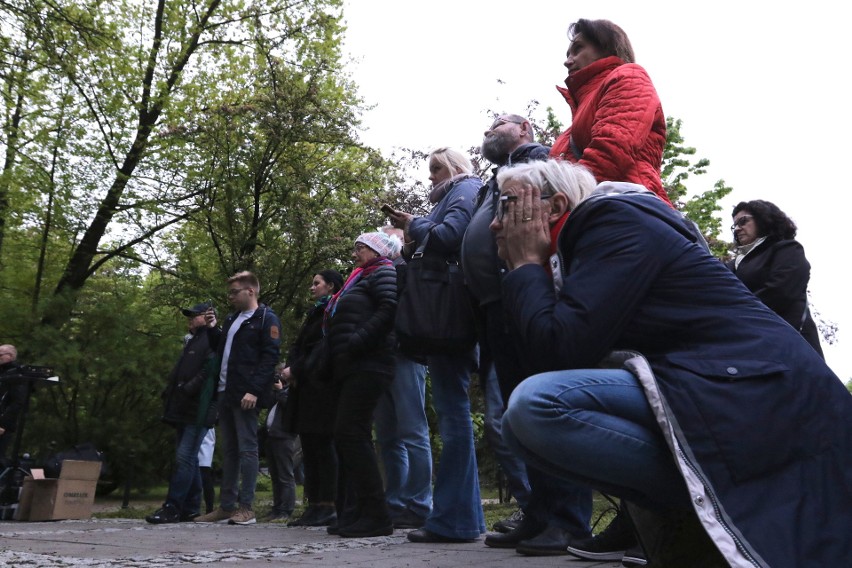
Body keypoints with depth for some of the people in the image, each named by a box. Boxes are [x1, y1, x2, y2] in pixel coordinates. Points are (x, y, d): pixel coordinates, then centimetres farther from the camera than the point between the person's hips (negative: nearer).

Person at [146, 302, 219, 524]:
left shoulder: (212, 341, -5)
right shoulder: (191, 341, 23)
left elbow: (209, 372, -19)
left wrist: (187, 390, -21)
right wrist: (170, 393, 14)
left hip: (198, 412, -9)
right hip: (183, 411, 9)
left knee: (185, 458, -11)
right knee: (188, 459, 11)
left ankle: (172, 508, -10)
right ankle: (191, 508, 16)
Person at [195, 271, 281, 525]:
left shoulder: (266, 319, -4)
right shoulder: (231, 319, 21)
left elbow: (270, 357, -13)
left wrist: (254, 390, -21)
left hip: (246, 395, -8)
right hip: (225, 393, 8)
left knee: (247, 449, -4)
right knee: (229, 450, 10)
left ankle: (246, 507, 0)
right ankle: (226, 506, 16)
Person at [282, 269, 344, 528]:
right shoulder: (314, 313, 22)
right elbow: (297, 346, 16)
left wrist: (296, 370, -12)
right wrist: (291, 368, -3)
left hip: (322, 387, -9)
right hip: (305, 387, 9)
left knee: (323, 445, -8)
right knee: (309, 447, 7)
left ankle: (328, 506, -4)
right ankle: (314, 505, 11)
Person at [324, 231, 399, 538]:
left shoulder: (383, 273, 1)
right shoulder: (360, 279, 28)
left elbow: (388, 310, -17)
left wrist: (354, 344, -19)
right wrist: (339, 353, 12)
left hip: (367, 365, -10)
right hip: (349, 368, 10)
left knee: (351, 433, -16)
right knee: (347, 436, 7)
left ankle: (376, 515, -12)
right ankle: (352, 514, 11)